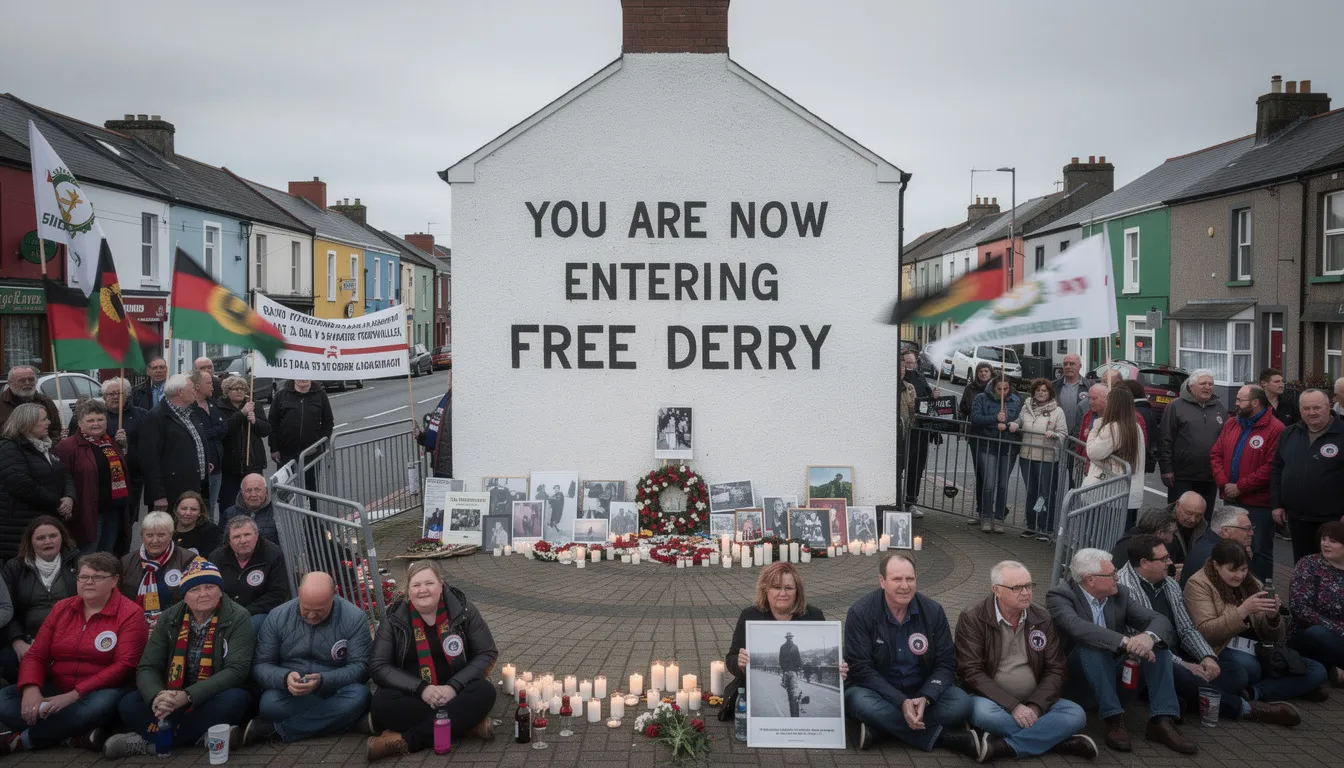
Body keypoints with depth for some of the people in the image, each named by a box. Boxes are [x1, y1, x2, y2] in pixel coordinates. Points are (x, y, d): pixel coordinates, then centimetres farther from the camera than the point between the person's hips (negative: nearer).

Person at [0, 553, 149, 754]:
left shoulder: (130, 614, -6)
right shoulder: (61, 609, 10)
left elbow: (124, 666, -15)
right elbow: (35, 655, 6)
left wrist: (74, 695, -23)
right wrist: (31, 689, -17)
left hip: (99, 692, -5)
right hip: (56, 690, 5)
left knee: (99, 705, -39)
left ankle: (22, 739, -20)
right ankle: (78, 734, -26)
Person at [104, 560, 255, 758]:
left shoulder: (238, 618, -11)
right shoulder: (170, 618, 0)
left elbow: (236, 670, -20)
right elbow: (147, 668, -3)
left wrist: (187, 696, -32)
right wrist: (157, 697, -28)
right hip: (174, 700, 3)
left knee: (235, 699, -35)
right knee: (129, 704, -19)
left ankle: (149, 741, -25)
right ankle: (207, 737, -29)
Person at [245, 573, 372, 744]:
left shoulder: (354, 618, -8)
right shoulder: (277, 617, -1)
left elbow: (360, 666, -11)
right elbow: (260, 665, -2)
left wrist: (322, 681, -29)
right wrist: (285, 678, -25)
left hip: (334, 690, 0)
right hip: (291, 695, 1)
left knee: (358, 695, -34)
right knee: (269, 702, -32)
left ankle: (275, 729, -24)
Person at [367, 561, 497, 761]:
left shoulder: (463, 610, -5)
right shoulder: (394, 620, -3)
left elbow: (487, 654, -5)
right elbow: (378, 667, -7)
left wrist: (454, 686, -20)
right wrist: (421, 688, -21)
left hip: (456, 691, 0)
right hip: (414, 695, 0)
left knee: (484, 692, -30)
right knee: (381, 703, -30)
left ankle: (406, 741, -32)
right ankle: (465, 721, -26)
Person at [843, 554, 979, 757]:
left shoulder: (933, 611, -5)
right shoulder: (860, 613, -14)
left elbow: (946, 664, -4)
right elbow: (860, 668, -17)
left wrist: (925, 698, -24)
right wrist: (901, 702, -28)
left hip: (921, 693, 3)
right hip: (878, 692, -2)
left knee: (961, 703, -23)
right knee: (861, 701, -36)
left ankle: (879, 727, -25)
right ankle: (944, 737, -24)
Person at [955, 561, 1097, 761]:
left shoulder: (1043, 619, 3)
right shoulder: (972, 619, -10)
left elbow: (1056, 670, 0)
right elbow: (972, 672, -16)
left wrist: (1035, 706, -16)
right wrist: (1012, 706, -24)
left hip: (1033, 703, 4)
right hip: (993, 700, -4)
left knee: (1075, 715, -21)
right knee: (984, 712, -37)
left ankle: (1005, 746, -25)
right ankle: (1056, 739, -21)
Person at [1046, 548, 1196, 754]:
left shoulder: (1120, 594, 3)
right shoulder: (1060, 596, -14)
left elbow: (1160, 621, -8)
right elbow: (1076, 627, -35)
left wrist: (1149, 636, -32)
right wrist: (1125, 641, -44)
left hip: (1115, 675, 6)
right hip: (1078, 681, -5)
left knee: (1157, 644, -13)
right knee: (1091, 647, -33)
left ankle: (1162, 721, -21)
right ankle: (1114, 719, -29)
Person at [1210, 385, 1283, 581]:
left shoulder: (1275, 429, -13)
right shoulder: (1231, 424, 9)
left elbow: (1271, 468, -19)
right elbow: (1216, 455, 9)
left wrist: (1240, 487, -16)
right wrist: (1224, 484, -5)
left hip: (1259, 504, -7)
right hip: (1230, 500, 7)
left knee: (1260, 551, 2)